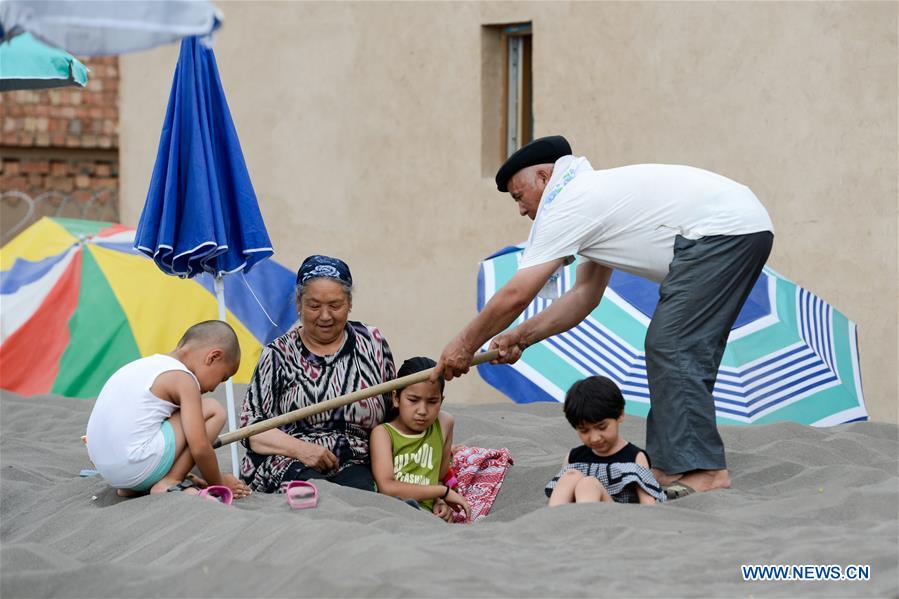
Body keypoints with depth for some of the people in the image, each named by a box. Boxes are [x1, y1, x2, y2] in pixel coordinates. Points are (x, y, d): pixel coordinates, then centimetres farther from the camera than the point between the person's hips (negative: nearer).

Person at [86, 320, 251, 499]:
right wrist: (218, 483, 7)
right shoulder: (183, 379, -5)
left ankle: (131, 487, 15)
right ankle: (168, 484, -3)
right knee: (213, 410, 1)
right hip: (137, 467, -9)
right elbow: (200, 448, -10)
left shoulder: (146, 365, 21)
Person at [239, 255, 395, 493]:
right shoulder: (279, 355, 10)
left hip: (355, 464, 1)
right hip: (287, 463, -1)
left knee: (361, 489, -35)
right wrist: (300, 448, -15)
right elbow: (252, 429, 3)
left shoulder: (372, 343, 16)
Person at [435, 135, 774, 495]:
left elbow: (515, 295, -3)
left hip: (721, 231, -10)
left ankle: (704, 471, -16)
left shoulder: (566, 205, -4)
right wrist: (521, 337, 23)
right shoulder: (597, 193, 25)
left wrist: (465, 344, 8)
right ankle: (672, 466, 12)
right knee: (686, 351, 13)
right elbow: (585, 295, 28)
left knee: (673, 349, -11)